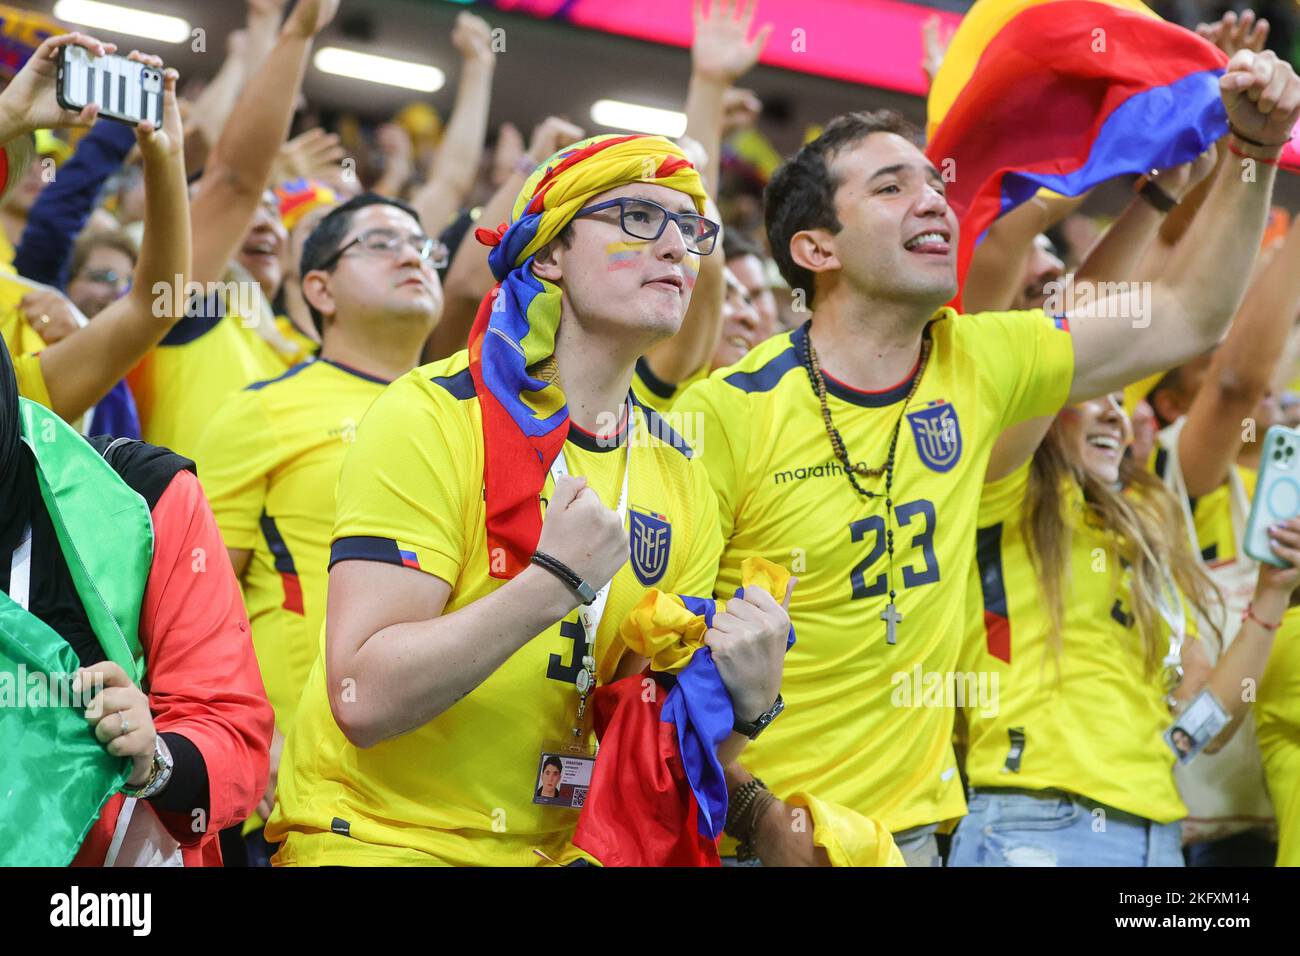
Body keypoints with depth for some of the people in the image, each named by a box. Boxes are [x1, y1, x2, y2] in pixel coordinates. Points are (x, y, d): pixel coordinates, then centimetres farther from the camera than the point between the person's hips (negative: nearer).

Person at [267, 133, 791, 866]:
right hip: (381, 838, -4)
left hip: (554, 845, 4)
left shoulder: (679, 476, 4)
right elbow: (365, 698, -21)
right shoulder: (434, 418, -12)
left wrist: (742, 702, -12)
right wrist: (557, 580, -26)